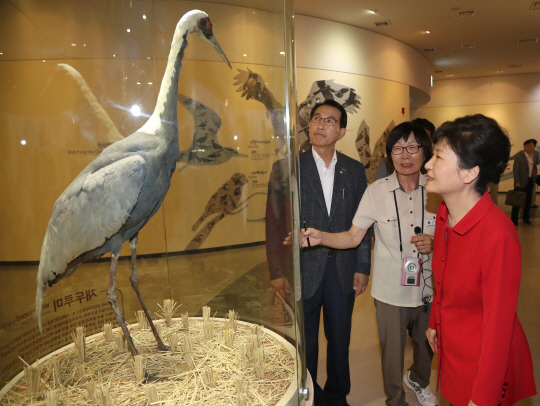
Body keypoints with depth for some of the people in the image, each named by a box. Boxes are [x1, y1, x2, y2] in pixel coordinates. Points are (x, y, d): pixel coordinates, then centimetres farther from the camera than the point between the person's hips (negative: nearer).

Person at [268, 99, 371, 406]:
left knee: (340, 339, 18)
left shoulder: (355, 170, 4)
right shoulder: (287, 168, -5)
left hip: (343, 269, 3)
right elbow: (275, 223, -5)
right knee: (305, 343, 13)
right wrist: (277, 272, -8)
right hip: (304, 270, -2)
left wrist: (362, 267, 2)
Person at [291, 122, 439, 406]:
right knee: (392, 352, 14)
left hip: (428, 287, 3)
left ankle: (418, 380, 60)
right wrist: (320, 237, -27)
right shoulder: (376, 192, -11)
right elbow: (352, 237, -10)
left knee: (427, 345, 25)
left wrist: (435, 242, -16)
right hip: (391, 291, -2)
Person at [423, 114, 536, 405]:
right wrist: (435, 323, 18)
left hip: (484, 363, -6)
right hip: (451, 350, 7)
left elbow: (498, 324, -23)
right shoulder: (445, 214, -6)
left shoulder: (498, 236, -30)